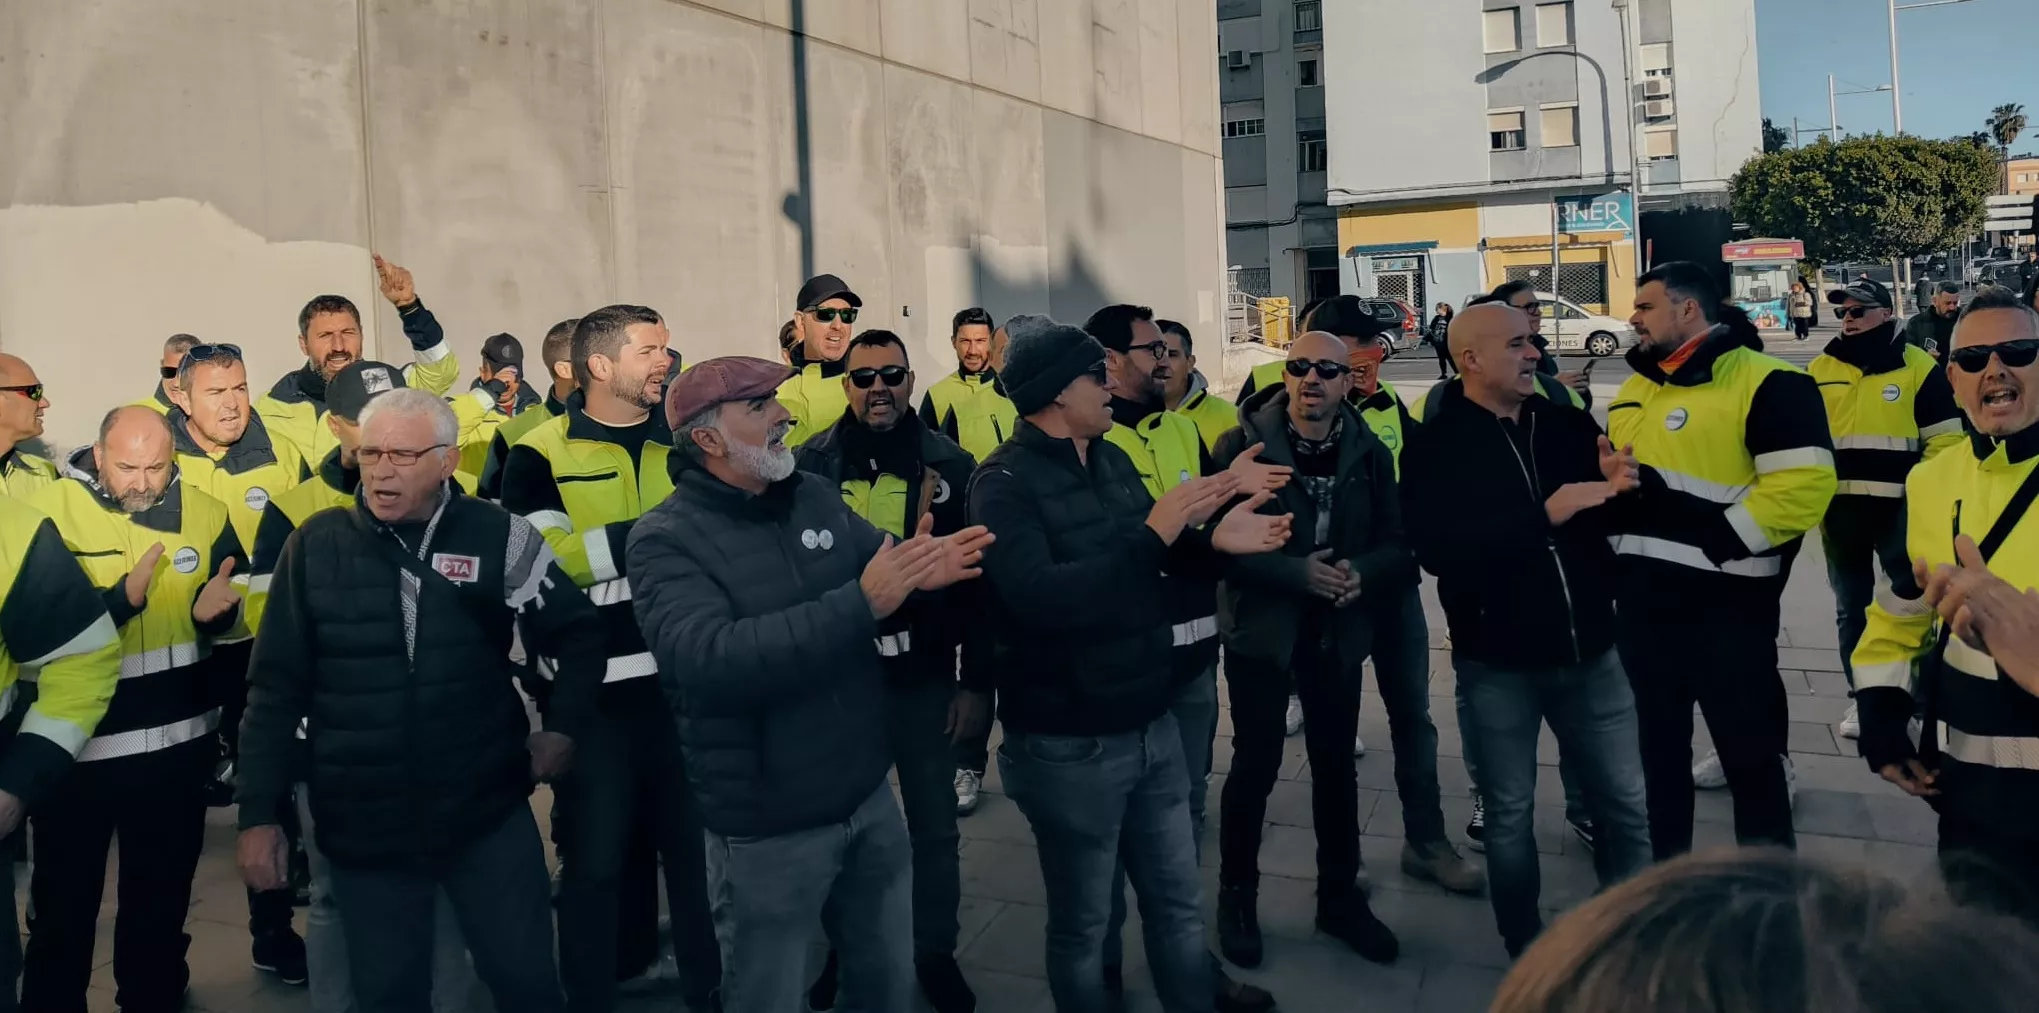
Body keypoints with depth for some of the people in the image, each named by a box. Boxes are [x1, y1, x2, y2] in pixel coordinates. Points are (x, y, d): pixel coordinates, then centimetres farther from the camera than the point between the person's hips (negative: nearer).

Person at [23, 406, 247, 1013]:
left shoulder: (206, 514, 0)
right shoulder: (48, 512, -11)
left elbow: (244, 607, 8)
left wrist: (217, 608, -14)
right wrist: (120, 599, -30)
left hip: (180, 745, 3)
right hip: (77, 748, -3)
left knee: (162, 895, 19)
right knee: (64, 902, 11)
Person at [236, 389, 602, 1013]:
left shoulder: (498, 536, -6)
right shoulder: (315, 546, -3)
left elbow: (578, 632, 6)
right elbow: (277, 687, 1)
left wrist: (563, 728, 0)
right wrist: (260, 813, -1)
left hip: (488, 813, -1)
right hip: (363, 827, 1)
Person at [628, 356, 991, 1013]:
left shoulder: (818, 497, 3)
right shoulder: (667, 540, -16)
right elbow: (710, 660, -31)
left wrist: (925, 572, -20)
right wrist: (860, 605, -34)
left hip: (869, 797, 6)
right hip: (767, 831, -5)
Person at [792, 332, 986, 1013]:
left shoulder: (950, 465, -4)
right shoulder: (809, 464, -4)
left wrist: (977, 682, -3)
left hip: (925, 678, 0)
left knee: (934, 826, 13)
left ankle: (935, 952, 32)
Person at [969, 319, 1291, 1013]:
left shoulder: (1113, 458, 5)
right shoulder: (1006, 482, -17)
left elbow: (1158, 556, 15)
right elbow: (1039, 598, -32)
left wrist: (1214, 542, -7)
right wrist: (1152, 533, -31)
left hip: (1151, 725, 7)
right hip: (1069, 745, -7)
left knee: (1178, 901, 20)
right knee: (1082, 922, 13)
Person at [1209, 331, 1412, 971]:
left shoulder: (1370, 453, 1)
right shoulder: (1242, 445, -10)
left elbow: (1399, 544, -1)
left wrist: (1361, 572, -22)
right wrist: (1297, 572, -25)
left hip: (1338, 631, 4)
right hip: (1260, 627, -3)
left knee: (1336, 764, 13)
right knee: (1256, 763, 2)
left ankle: (1340, 896, 29)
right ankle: (1237, 895, 21)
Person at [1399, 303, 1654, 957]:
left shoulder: (1566, 422, 4)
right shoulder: (1435, 445, -8)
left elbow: (1612, 520, 13)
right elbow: (1437, 550, -22)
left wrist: (1620, 487, -10)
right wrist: (1543, 516, -25)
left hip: (1589, 651, 4)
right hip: (1497, 663, -3)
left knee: (1625, 804, 11)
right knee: (1510, 815, 11)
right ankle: (1527, 951, 29)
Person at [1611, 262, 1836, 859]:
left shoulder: (1768, 384, -11)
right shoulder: (1635, 389, 14)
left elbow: (1802, 487, -20)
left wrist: (1711, 543, -19)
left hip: (1726, 605, -7)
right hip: (1641, 601, 7)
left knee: (1750, 755, 5)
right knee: (1660, 747, 18)